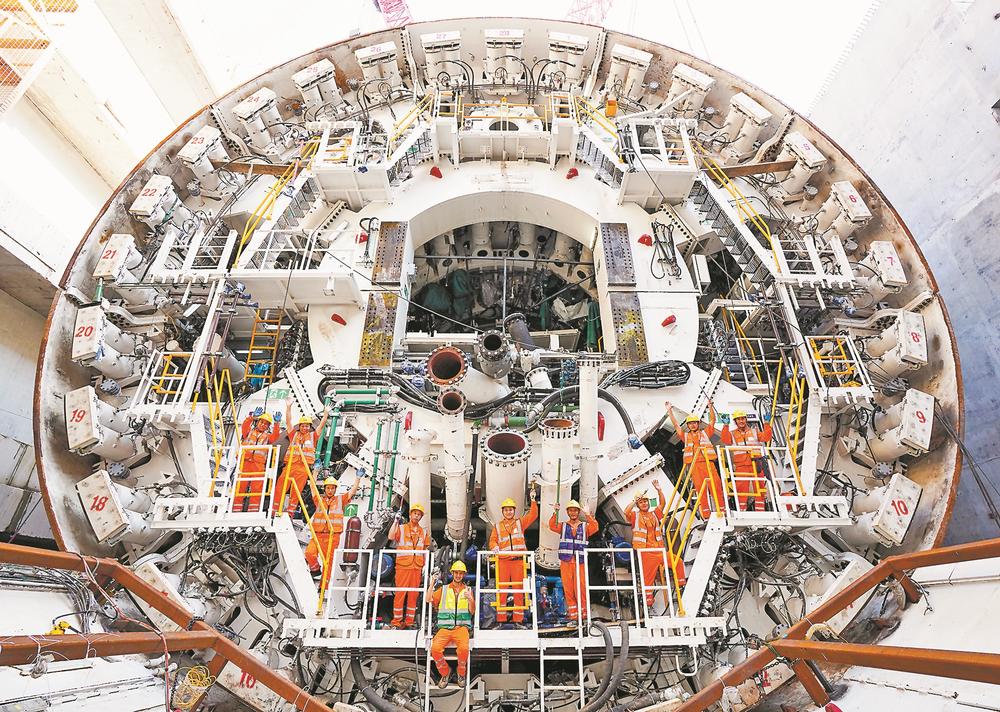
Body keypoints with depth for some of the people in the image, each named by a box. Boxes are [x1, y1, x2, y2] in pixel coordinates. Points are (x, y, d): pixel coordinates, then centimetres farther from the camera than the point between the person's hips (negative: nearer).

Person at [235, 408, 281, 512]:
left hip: (259, 465, 1)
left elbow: (275, 437, -2)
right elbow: (244, 427, -5)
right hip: (244, 463, -1)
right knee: (240, 487, -2)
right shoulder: (249, 432, 16)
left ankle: (253, 511, -2)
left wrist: (276, 424, -15)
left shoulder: (267, 436, 19)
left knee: (256, 490, -5)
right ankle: (236, 511, 3)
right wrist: (252, 417, -21)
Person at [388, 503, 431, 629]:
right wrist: (396, 521, -14)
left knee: (414, 594, 5)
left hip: (417, 567, 3)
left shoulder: (424, 532, 15)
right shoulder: (401, 528, 5)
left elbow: (426, 549, 17)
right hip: (403, 565, -3)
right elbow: (391, 537, -14)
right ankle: (396, 621, 4)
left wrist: (425, 565, 8)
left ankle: (409, 621, 12)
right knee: (400, 592, -4)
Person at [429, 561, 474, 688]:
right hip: (445, 628, 1)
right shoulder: (443, 589, 15)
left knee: (464, 648, -31)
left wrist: (470, 600, -12)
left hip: (461, 627, -1)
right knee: (435, 649, -26)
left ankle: (461, 673, 0)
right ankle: (445, 672, 2)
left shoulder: (467, 590, 15)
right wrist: (432, 584, -7)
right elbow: (429, 601, 3)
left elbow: (472, 611, 7)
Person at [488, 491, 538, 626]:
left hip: (518, 560, 0)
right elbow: (492, 540, 10)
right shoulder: (498, 526, 16)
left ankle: (518, 619, 9)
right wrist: (494, 547, -12)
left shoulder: (520, 522, 13)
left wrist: (533, 501, -7)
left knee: (519, 589, 2)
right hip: (503, 561, 1)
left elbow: (533, 515, 3)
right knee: (501, 589, 0)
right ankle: (501, 619, 8)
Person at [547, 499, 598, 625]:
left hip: (580, 562, -1)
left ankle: (584, 615, 7)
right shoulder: (563, 526, 12)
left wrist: (587, 514, -21)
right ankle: (573, 616, 11)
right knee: (568, 589, 2)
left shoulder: (585, 526, 10)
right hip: (565, 562, 1)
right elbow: (552, 526, -8)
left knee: (581, 588, -6)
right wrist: (555, 512, -19)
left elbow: (595, 527, -11)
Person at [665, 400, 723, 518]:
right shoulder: (685, 435, 19)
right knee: (700, 488, -3)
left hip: (708, 462, 0)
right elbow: (676, 424, 16)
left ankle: (721, 510, -1)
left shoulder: (705, 432, 19)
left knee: (715, 485, -6)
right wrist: (670, 411, 11)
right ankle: (706, 514, -1)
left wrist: (710, 406, 2)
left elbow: (712, 420, 12)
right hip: (694, 464, 0)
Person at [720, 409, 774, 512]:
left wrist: (767, 424, -8)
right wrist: (726, 426, -18)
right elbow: (725, 440, -8)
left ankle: (760, 511, 10)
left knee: (760, 489, 2)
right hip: (741, 466, -1)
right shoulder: (732, 434, 12)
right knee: (741, 490, -2)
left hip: (756, 465, 1)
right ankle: (742, 511, 4)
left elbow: (766, 437, 1)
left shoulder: (754, 432, 16)